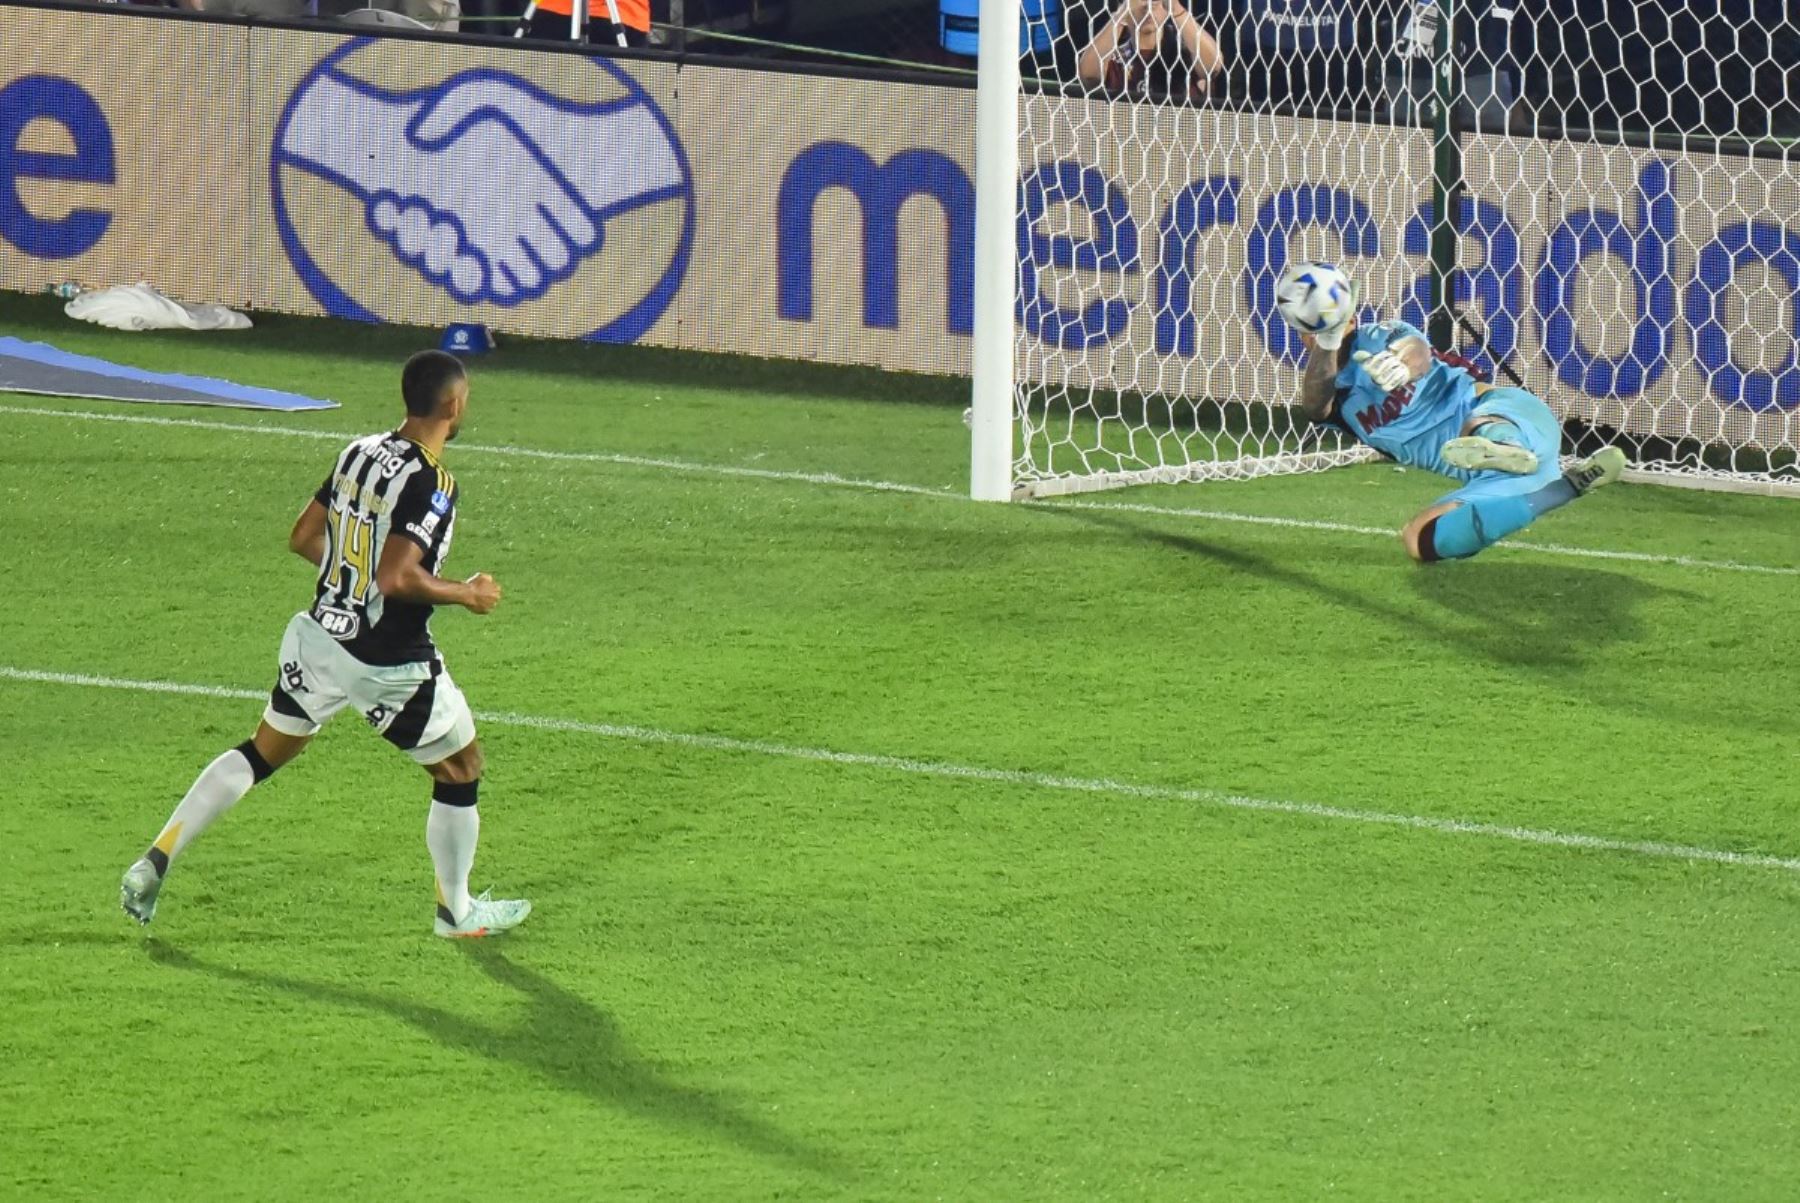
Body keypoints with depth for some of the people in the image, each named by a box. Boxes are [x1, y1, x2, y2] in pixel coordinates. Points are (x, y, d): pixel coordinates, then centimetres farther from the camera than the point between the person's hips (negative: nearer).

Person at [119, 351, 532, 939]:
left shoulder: (360, 453, 1)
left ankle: (157, 859, 13)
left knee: (263, 752, 21)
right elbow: (397, 578, -29)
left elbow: (304, 538, 8)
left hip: (319, 637, 7)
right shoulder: (431, 484, -22)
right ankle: (457, 911, 27)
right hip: (390, 664, -7)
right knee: (460, 769, 15)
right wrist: (466, 594, -14)